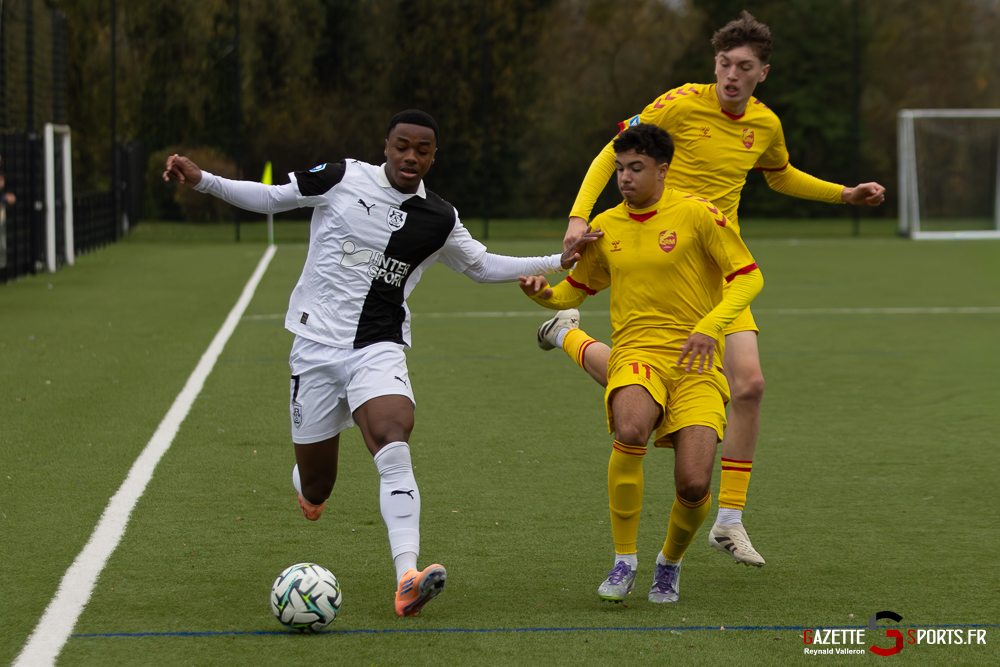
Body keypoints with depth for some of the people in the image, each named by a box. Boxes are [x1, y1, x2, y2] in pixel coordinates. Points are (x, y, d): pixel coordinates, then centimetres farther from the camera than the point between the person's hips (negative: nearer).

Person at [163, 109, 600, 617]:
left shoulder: (439, 220, 6)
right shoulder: (342, 179, 0)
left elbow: (482, 266, 22)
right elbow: (270, 198, 9)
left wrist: (556, 262, 13)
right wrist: (202, 180, -1)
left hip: (379, 349, 1)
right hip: (316, 344, 0)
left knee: (394, 448, -28)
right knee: (315, 490, 3)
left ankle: (407, 579, -41)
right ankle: (308, 484, 46)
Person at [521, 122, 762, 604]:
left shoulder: (696, 213, -1)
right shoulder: (605, 228, 11)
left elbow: (748, 276, -1)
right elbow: (576, 290, 24)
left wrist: (711, 325, -16)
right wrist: (544, 294, 1)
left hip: (695, 363, -2)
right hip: (635, 353, 2)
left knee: (694, 485, -16)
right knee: (630, 429, -34)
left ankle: (670, 562, 19)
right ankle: (624, 562, -19)